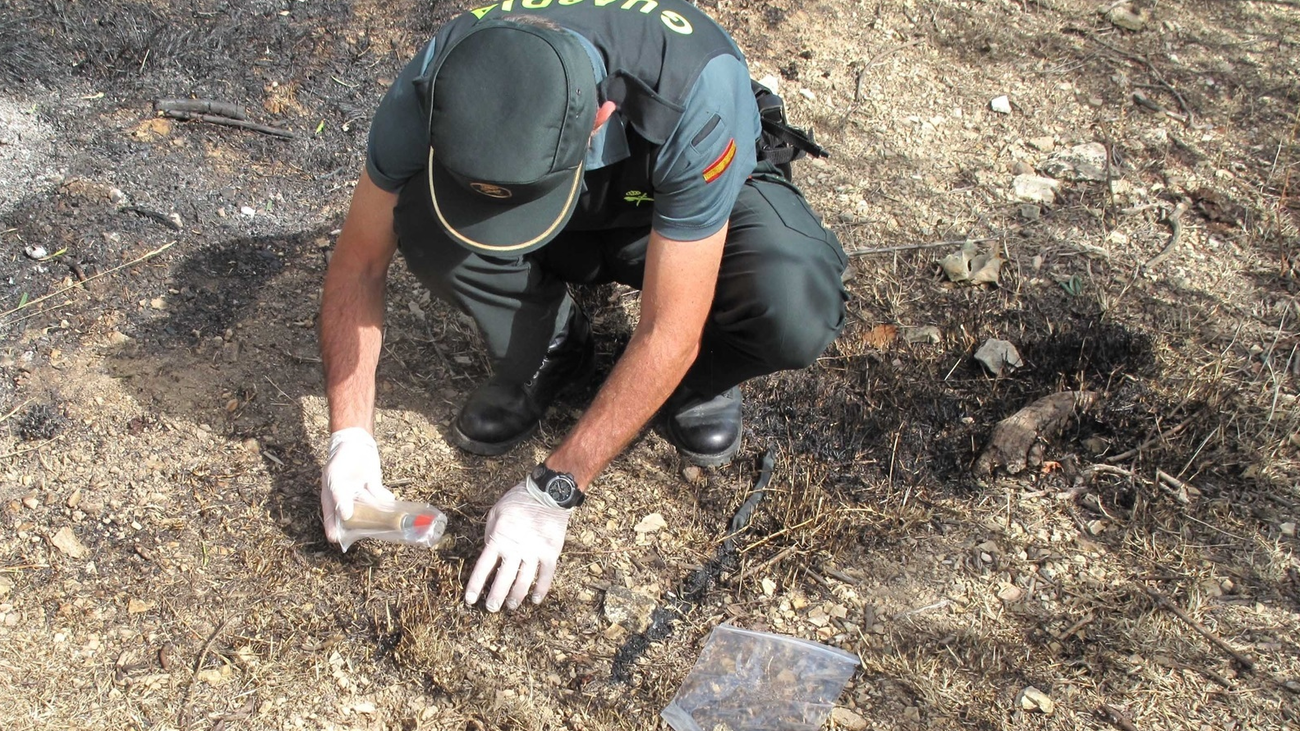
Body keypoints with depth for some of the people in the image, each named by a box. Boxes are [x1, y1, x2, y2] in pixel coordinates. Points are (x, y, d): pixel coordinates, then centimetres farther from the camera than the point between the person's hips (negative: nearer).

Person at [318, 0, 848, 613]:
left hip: (690, 203, -2)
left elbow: (668, 329, -34)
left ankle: (700, 374, 0)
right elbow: (358, 264, -17)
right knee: (424, 221, -30)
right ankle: (545, 356, 0)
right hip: (568, 241, 3)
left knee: (796, 312, -35)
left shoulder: (698, 91, -40)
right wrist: (350, 435, -26)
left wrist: (552, 489, -33)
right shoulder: (432, 89, -31)